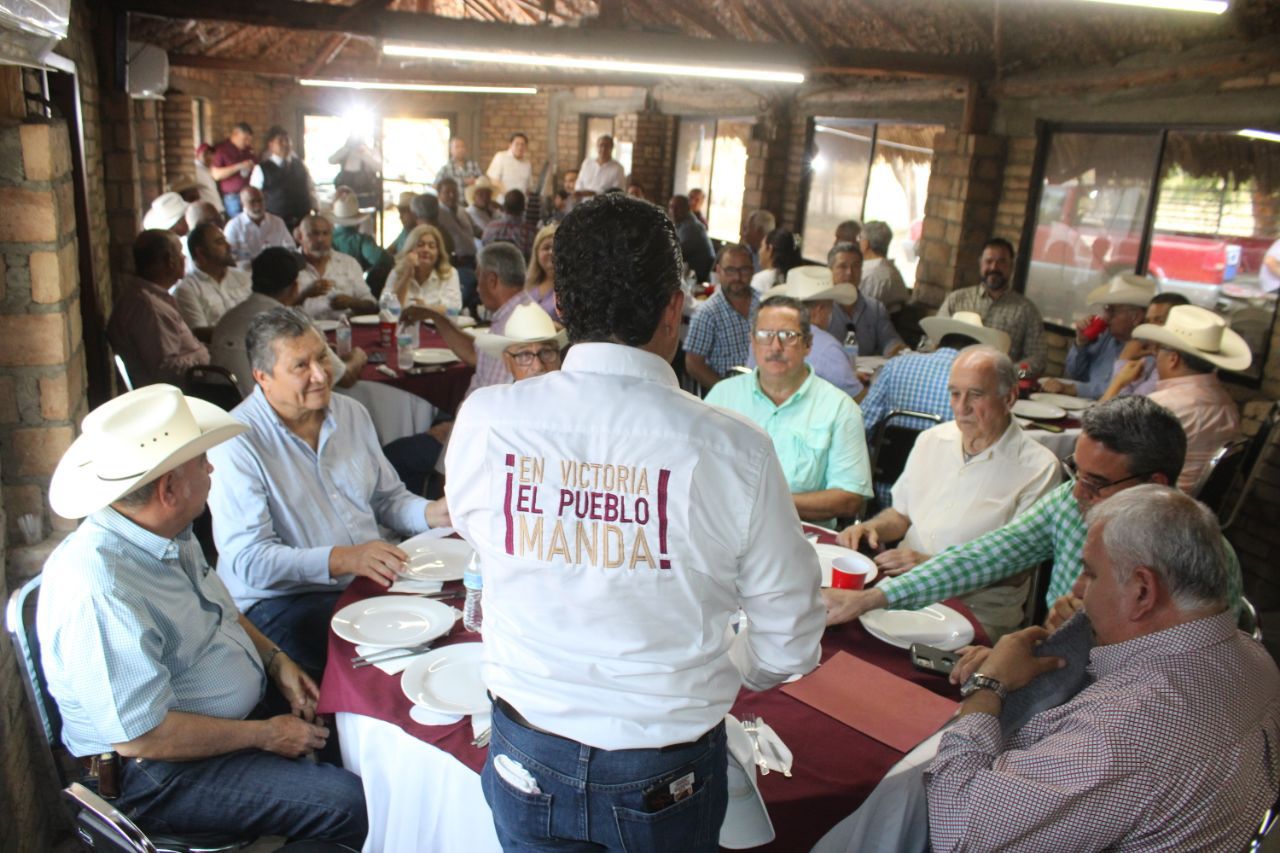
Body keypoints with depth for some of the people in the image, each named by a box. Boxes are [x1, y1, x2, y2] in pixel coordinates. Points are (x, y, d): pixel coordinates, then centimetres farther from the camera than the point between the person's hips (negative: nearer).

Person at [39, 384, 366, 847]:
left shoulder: (168, 535, 0)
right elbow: (141, 736, -26)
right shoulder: (98, 591, -30)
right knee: (351, 804, -22)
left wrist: (275, 658, 1)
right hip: (163, 771, -9)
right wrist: (265, 735, -16)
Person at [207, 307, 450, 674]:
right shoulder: (237, 443, -11)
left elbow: (387, 498, 19)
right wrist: (343, 560, -29)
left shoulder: (352, 414, 10)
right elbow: (249, 560, -18)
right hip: (282, 599, -7)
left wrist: (430, 513, -3)